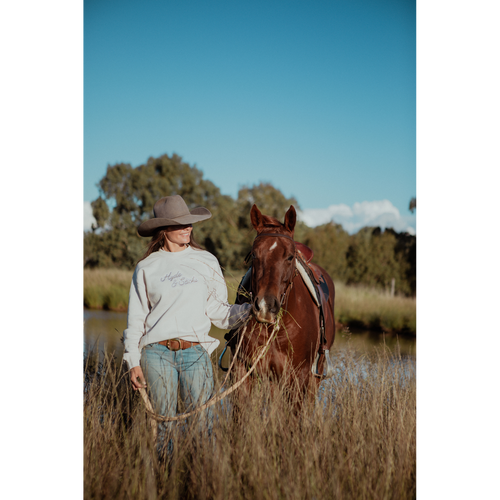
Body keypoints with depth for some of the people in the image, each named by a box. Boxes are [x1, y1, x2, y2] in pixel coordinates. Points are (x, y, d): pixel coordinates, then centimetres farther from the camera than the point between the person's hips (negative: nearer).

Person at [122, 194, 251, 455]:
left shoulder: (206, 262, 9)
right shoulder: (146, 268, 6)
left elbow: (218, 311, 9)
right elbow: (135, 318, 8)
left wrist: (250, 309, -8)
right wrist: (133, 362, 1)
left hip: (195, 352, 1)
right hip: (156, 353, 0)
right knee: (163, 424, 5)